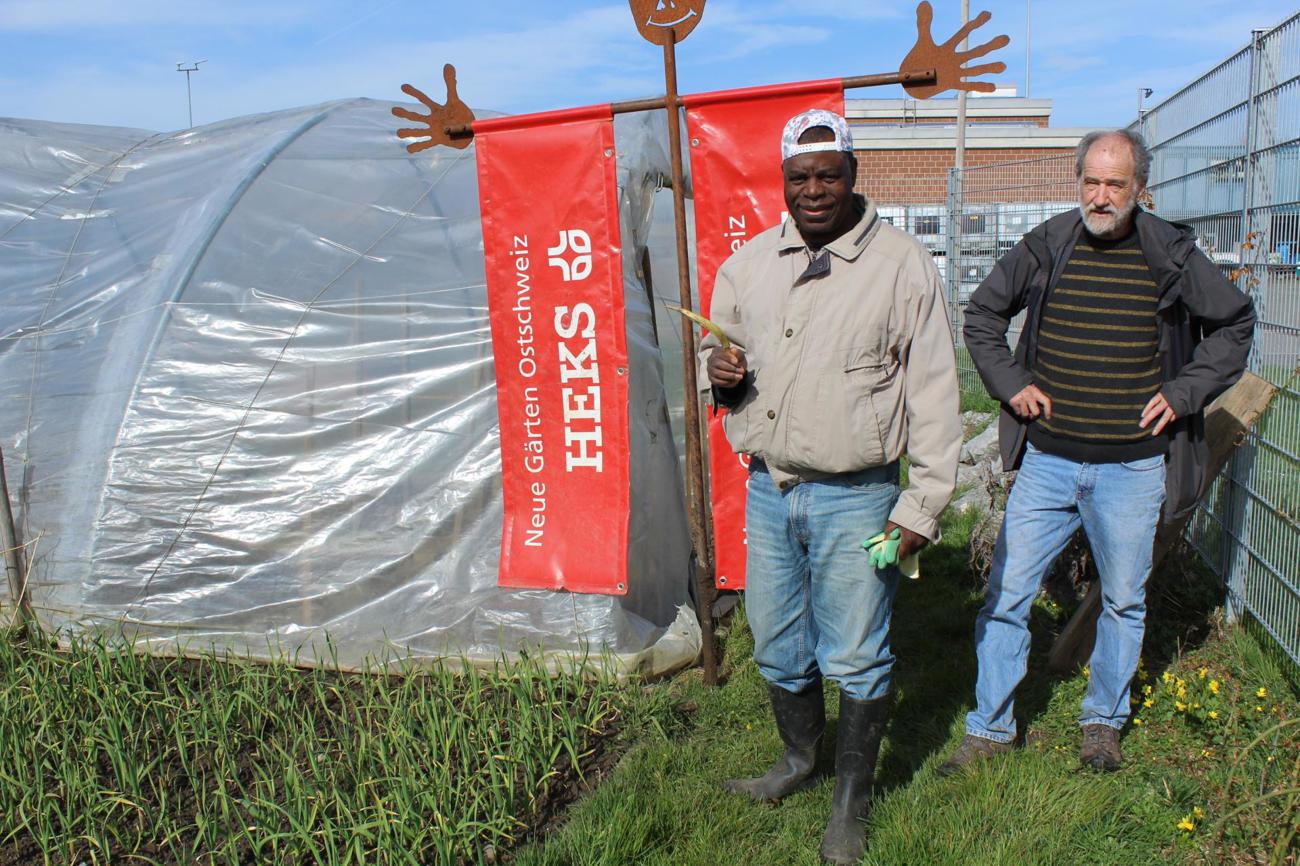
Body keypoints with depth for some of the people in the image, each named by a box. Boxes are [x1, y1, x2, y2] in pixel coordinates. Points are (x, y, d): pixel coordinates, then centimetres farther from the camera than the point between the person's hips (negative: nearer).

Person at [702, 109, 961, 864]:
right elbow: (718, 345, 19)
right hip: (767, 489, 5)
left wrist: (922, 505, -8)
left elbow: (933, 396, -6)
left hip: (854, 497, -4)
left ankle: (853, 798, 30)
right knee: (778, 646, 18)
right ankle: (800, 758, 44)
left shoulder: (903, 266, -7)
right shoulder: (748, 264, 6)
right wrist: (719, 370, -6)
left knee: (856, 659, 7)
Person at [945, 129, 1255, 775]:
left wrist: (1183, 392, 0)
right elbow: (981, 315, 13)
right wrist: (1009, 383, 1)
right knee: (1005, 594, 2)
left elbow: (1235, 324, 12)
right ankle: (990, 727, 18)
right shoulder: (1043, 248, 0)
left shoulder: (1171, 255, -2)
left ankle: (1103, 721, 35)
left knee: (1124, 601, 13)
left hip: (1132, 469, 0)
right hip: (1047, 461, 1)